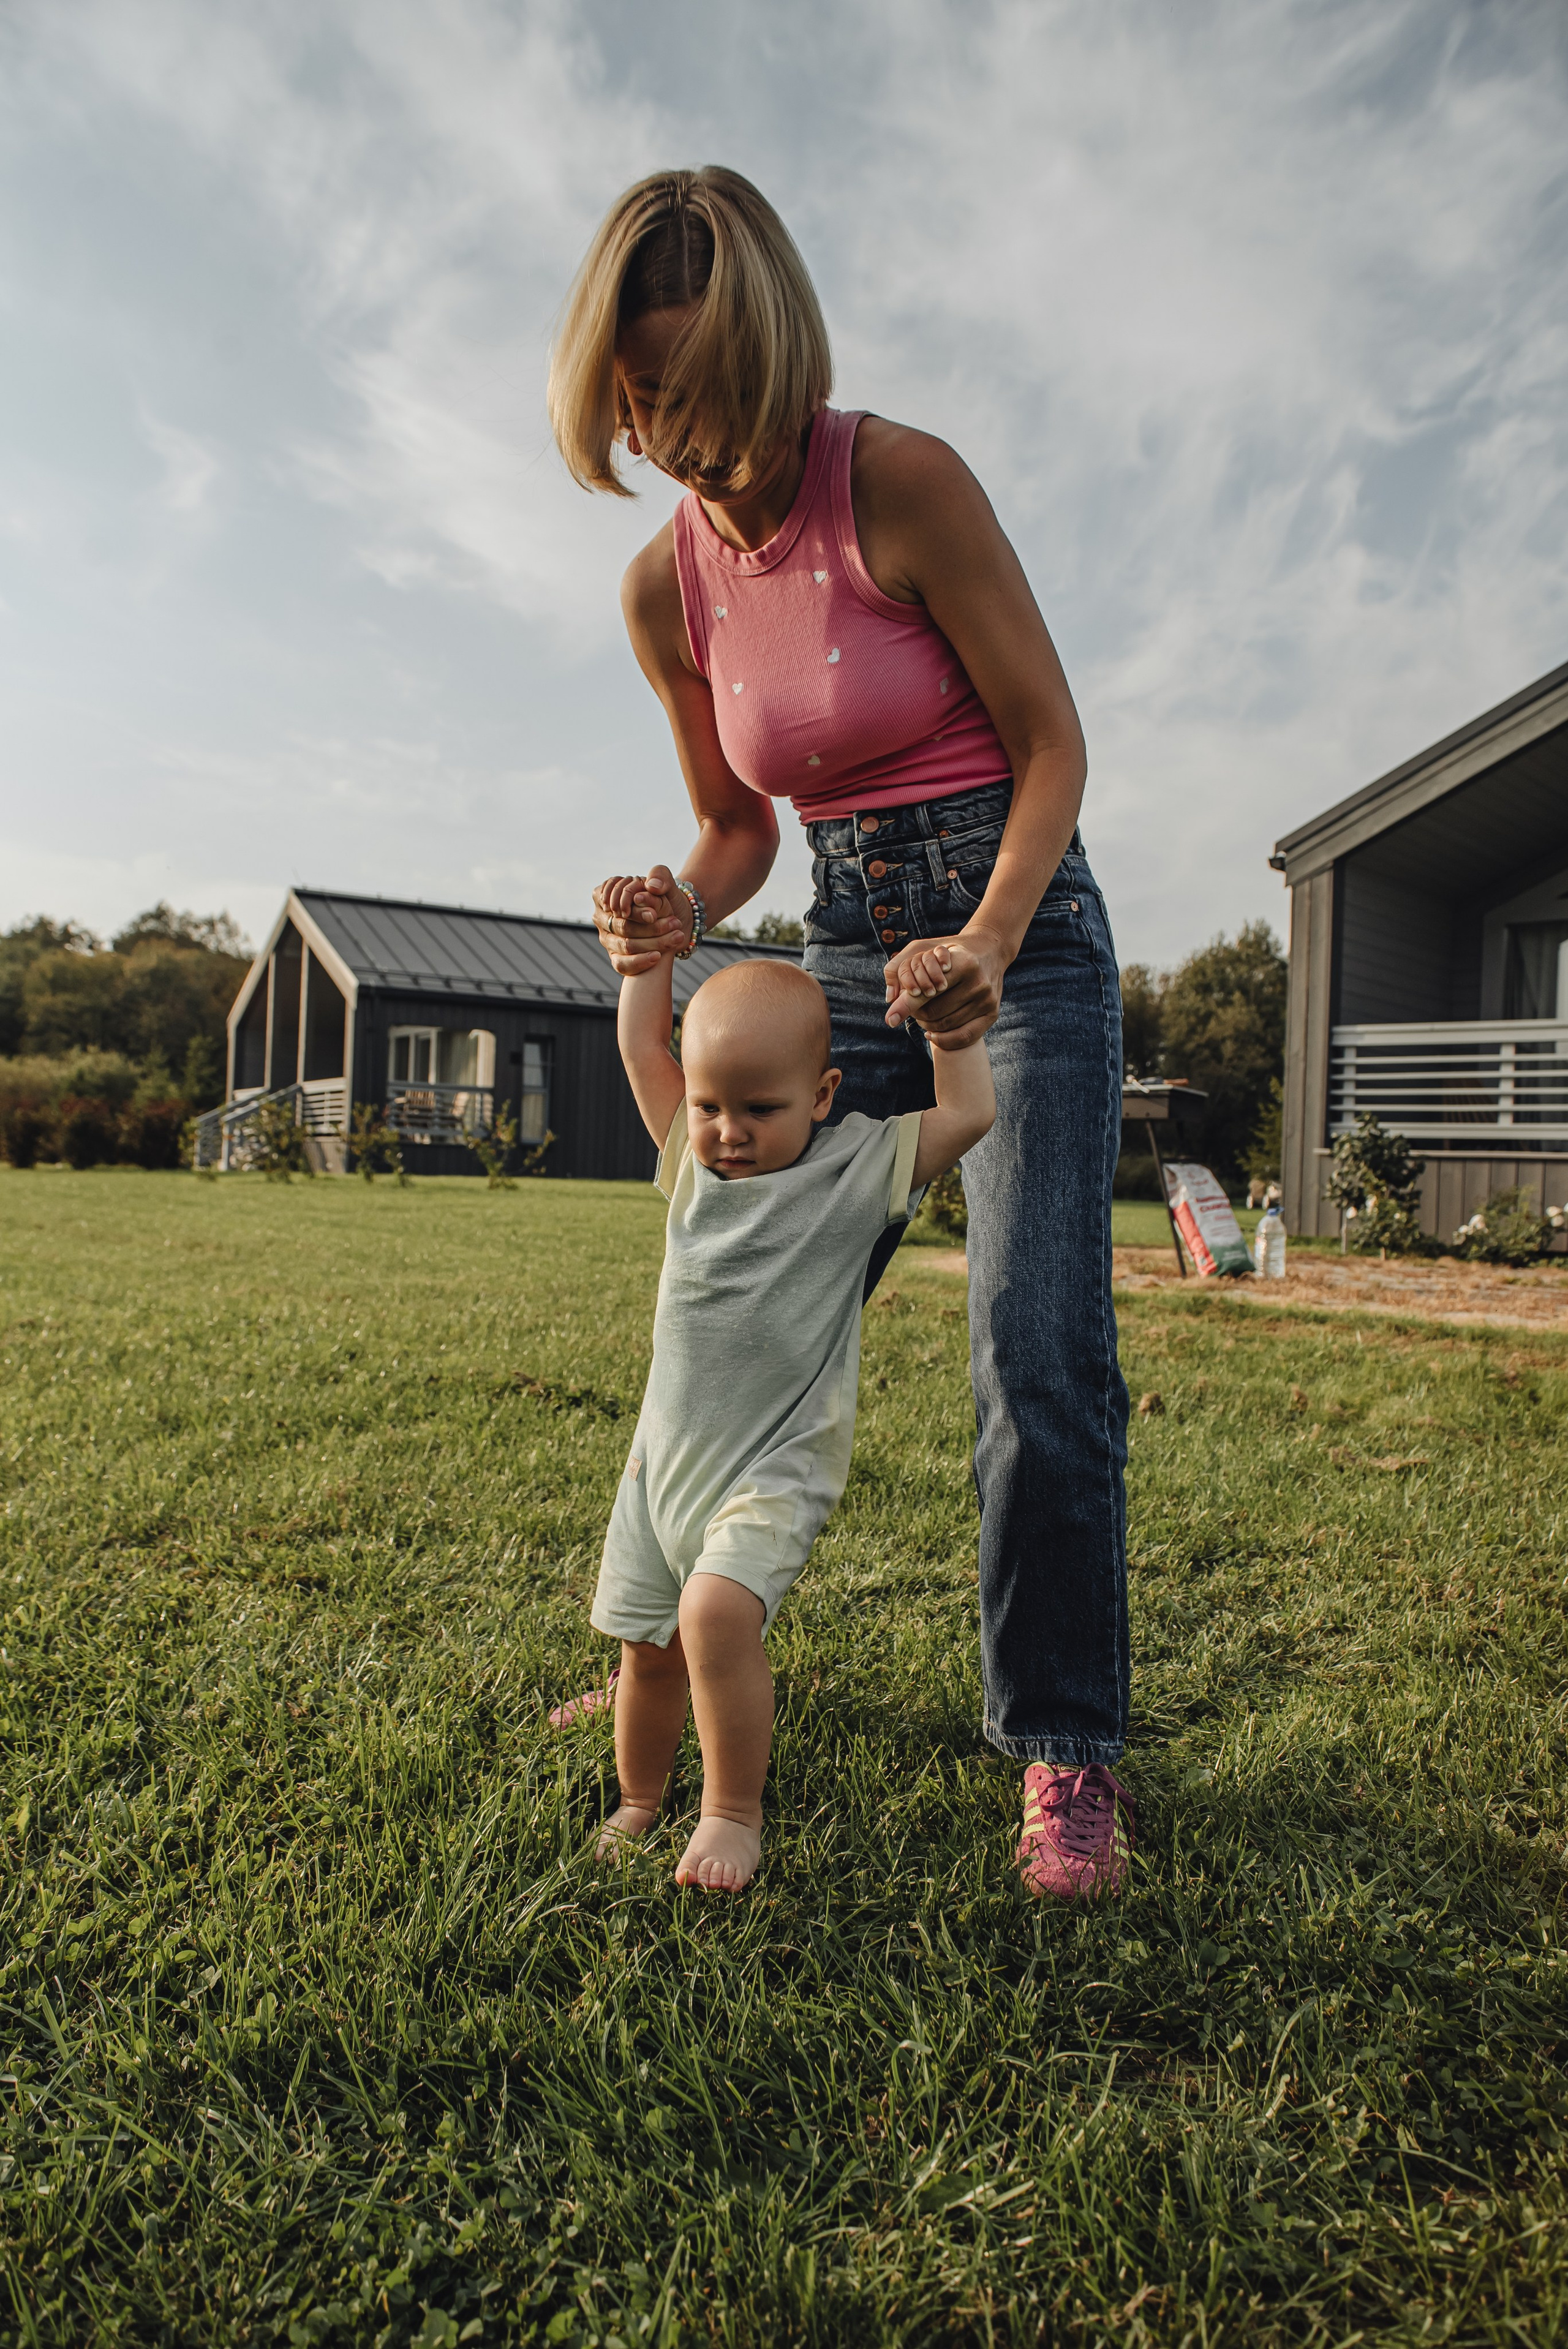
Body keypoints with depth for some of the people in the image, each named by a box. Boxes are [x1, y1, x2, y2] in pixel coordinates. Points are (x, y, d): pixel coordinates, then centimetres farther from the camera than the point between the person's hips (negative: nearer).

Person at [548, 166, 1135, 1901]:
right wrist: (679, 911, -12)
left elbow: (1052, 740, -10)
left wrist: (987, 944, -25)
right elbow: (738, 821, 11)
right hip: (851, 947, 5)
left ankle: (1064, 1755, 3)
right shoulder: (665, 586, 2)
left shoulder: (900, 483, -13)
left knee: (1037, 1354, -14)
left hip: (1022, 917, -4)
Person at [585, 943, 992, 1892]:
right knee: (647, 1646, 13)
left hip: (778, 1465, -5)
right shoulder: (691, 1156, 5)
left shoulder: (860, 1167, -7)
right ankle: (639, 1804, 37)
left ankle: (734, 1816, -6)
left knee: (717, 1611, -27)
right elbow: (642, 1050, 12)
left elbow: (971, 1112, -9)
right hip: (669, 1451, 5)